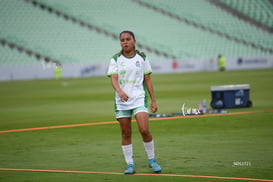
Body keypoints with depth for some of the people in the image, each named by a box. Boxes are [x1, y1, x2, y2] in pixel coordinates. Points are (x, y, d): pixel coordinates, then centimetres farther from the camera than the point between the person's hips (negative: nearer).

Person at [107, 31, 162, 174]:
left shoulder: (142, 58, 5)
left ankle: (152, 160, 4)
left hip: (139, 98, -1)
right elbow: (113, 79, -10)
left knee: (144, 130, -14)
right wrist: (120, 91, -30)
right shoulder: (115, 60, 3)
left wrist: (153, 101, 5)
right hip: (121, 101, 1)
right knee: (126, 134, 2)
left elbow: (148, 80, 8)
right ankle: (130, 165, 11)